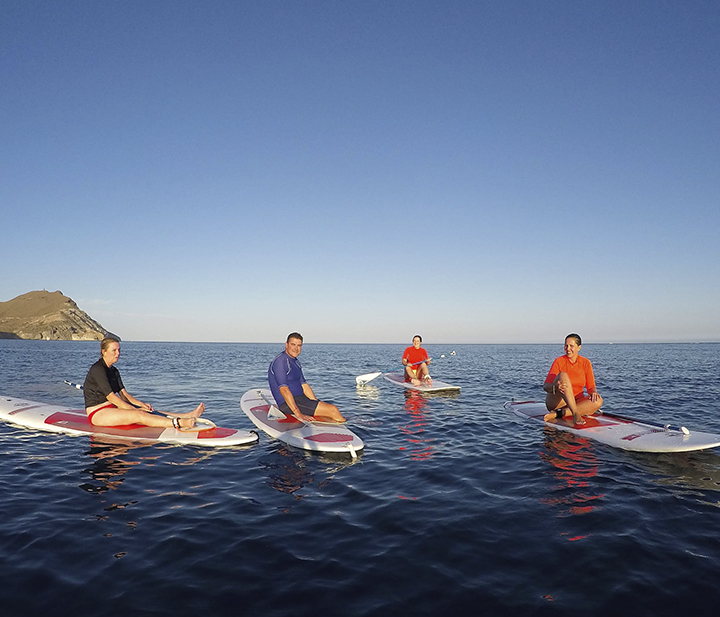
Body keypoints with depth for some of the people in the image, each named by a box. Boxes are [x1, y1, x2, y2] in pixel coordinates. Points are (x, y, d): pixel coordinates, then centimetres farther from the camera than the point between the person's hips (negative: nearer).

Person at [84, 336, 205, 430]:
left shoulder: (113, 370, 12)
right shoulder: (97, 369, -15)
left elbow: (124, 394, 9)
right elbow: (111, 397, -20)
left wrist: (141, 404, -8)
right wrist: (134, 410, -21)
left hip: (111, 408, 8)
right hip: (97, 413, -8)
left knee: (148, 412, -11)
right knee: (139, 415, -28)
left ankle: (188, 416, -26)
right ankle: (179, 423, -46)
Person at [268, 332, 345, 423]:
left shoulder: (295, 362, 17)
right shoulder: (280, 361, -14)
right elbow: (283, 389, -23)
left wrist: (317, 403, 9)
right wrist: (298, 414, -29)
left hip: (300, 399, 10)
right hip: (288, 404, -10)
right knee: (333, 410, -14)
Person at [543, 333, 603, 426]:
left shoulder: (585, 363, 5)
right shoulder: (559, 361, -4)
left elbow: (591, 387, 4)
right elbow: (545, 386, -12)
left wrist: (594, 392, -21)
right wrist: (555, 386, -35)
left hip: (575, 401, 4)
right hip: (556, 401, -3)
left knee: (598, 401, -27)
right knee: (563, 375, -29)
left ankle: (557, 414, -34)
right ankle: (575, 414, -44)